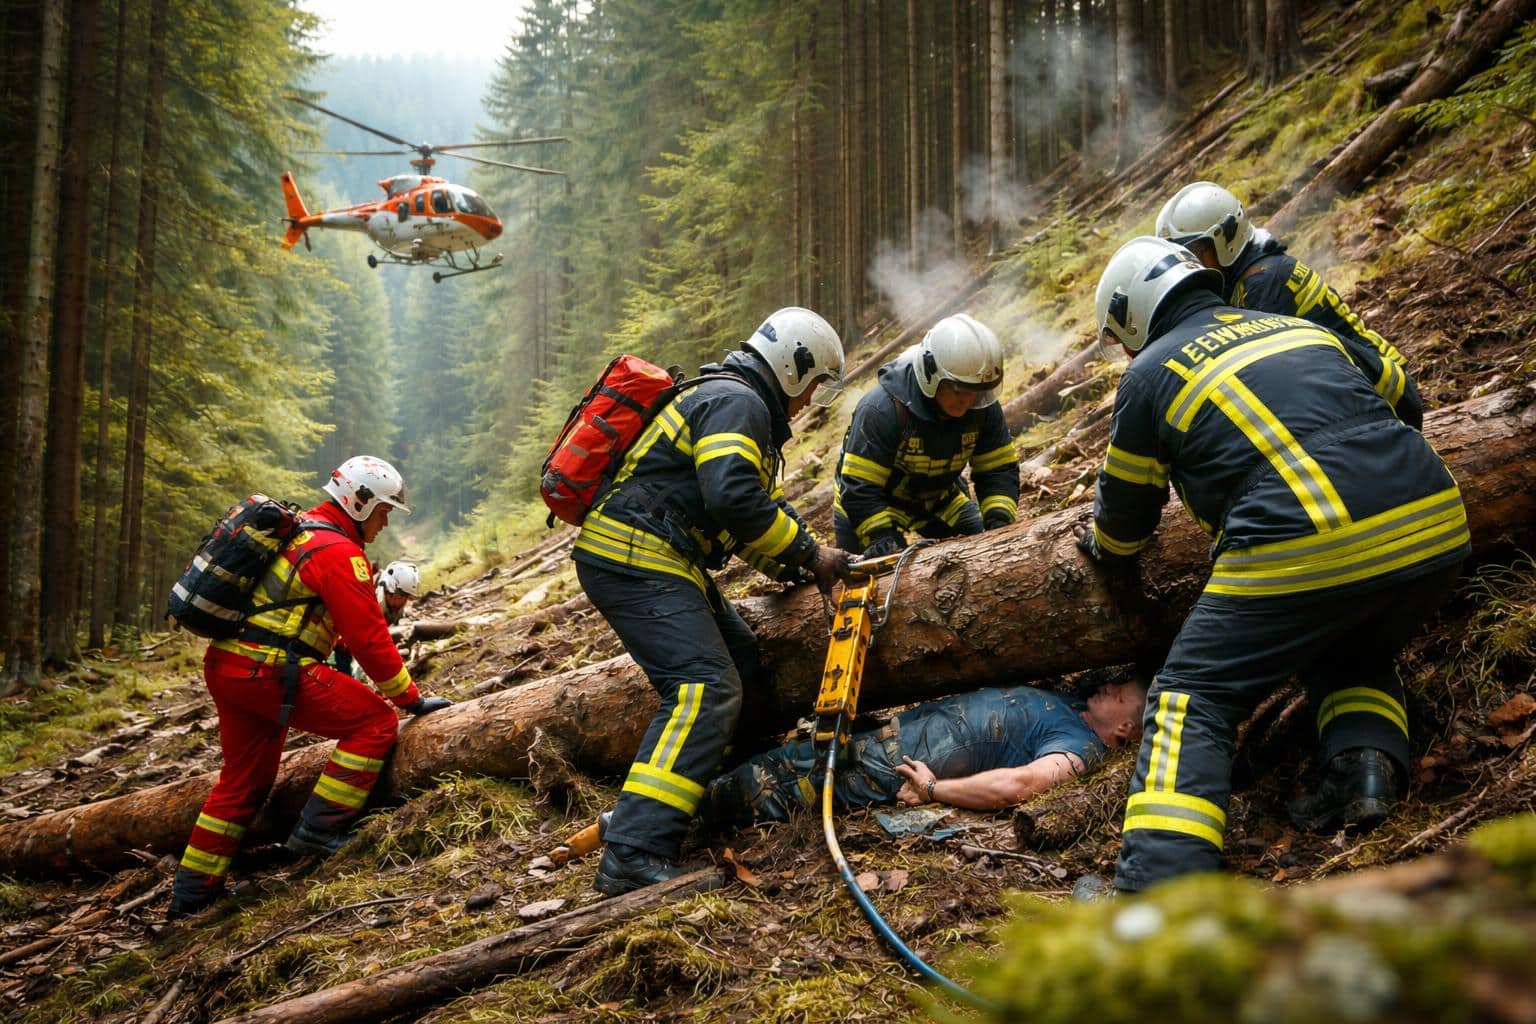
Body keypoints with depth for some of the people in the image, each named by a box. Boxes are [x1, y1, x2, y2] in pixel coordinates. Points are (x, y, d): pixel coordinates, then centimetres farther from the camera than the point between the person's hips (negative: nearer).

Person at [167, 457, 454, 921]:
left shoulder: (298, 531, 19)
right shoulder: (340, 552, -11)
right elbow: (370, 639, -13)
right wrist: (412, 699, -4)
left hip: (224, 666, 10)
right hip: (269, 671, -10)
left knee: (244, 777, 21)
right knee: (375, 722, -5)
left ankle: (192, 890, 28)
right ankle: (320, 830, -5)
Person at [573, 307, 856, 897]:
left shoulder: (733, 402, 25)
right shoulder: (738, 403, -10)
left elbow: (738, 515, 29)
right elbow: (733, 499, -26)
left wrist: (788, 566, 17)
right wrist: (808, 554, -15)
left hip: (652, 561, 11)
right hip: (634, 560, -11)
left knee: (739, 662, 17)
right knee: (705, 688, -22)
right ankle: (634, 856, -31)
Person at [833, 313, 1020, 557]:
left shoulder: (982, 407, -18)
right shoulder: (881, 409, -34)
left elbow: (1000, 470, -10)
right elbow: (860, 489, -31)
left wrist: (999, 521, -25)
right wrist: (882, 538, -41)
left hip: (939, 500, 5)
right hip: (871, 509, -5)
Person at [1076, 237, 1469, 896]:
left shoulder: (1150, 374, 11)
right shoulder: (1303, 328, 25)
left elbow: (1127, 511, 21)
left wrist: (1108, 551, 43)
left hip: (1301, 556, -6)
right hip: (1436, 527, 6)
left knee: (1192, 700, 4)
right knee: (1350, 657, 33)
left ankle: (1158, 887, -11)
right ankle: (1366, 766, 5)